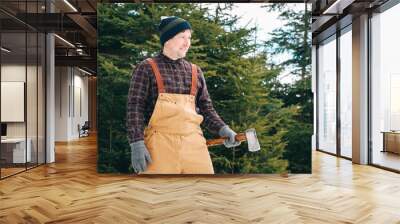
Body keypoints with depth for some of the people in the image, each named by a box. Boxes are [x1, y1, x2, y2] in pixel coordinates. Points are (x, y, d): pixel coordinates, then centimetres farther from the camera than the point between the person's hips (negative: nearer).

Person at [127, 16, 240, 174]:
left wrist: (223, 129, 1)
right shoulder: (146, 68, 4)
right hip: (160, 143, -3)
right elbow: (135, 107, -2)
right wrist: (137, 144, -12)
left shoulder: (195, 71, 15)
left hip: (194, 143, 4)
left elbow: (205, 108, 17)